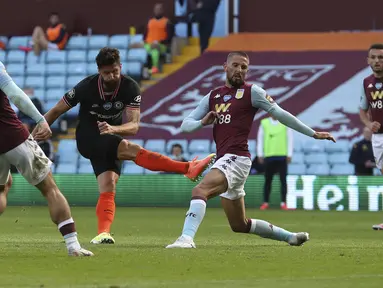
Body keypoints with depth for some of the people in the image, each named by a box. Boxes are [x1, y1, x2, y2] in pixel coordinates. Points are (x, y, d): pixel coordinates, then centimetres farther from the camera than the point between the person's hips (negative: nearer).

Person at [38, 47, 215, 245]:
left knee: (108, 189, -16)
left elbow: (134, 126, -21)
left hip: (110, 143, 5)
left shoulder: (130, 88, -13)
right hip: (87, 139, -5)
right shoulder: (87, 87, -18)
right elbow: (56, 111, -7)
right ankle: (189, 168, -38)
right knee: (130, 149, -28)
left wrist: (113, 129, -42)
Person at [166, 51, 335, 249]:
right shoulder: (212, 97, 18)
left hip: (237, 158, -8)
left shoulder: (251, 92, 2)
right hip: (223, 160, 8)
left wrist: (313, 133, -1)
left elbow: (280, 114, 1)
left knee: (200, 190, -30)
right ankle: (290, 236, 31)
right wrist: (202, 122, -6)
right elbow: (185, 125, 16)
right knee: (240, 225, 15)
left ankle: (186, 238, -42)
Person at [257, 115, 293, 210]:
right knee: (268, 180, 3)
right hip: (268, 156, 1)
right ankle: (265, 202, 9)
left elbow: (290, 138, 4)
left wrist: (289, 155, -2)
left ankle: (283, 203, 0)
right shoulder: (264, 123, 7)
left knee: (283, 180, -2)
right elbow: (260, 139, 9)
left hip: (282, 156, -1)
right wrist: (260, 155, 3)